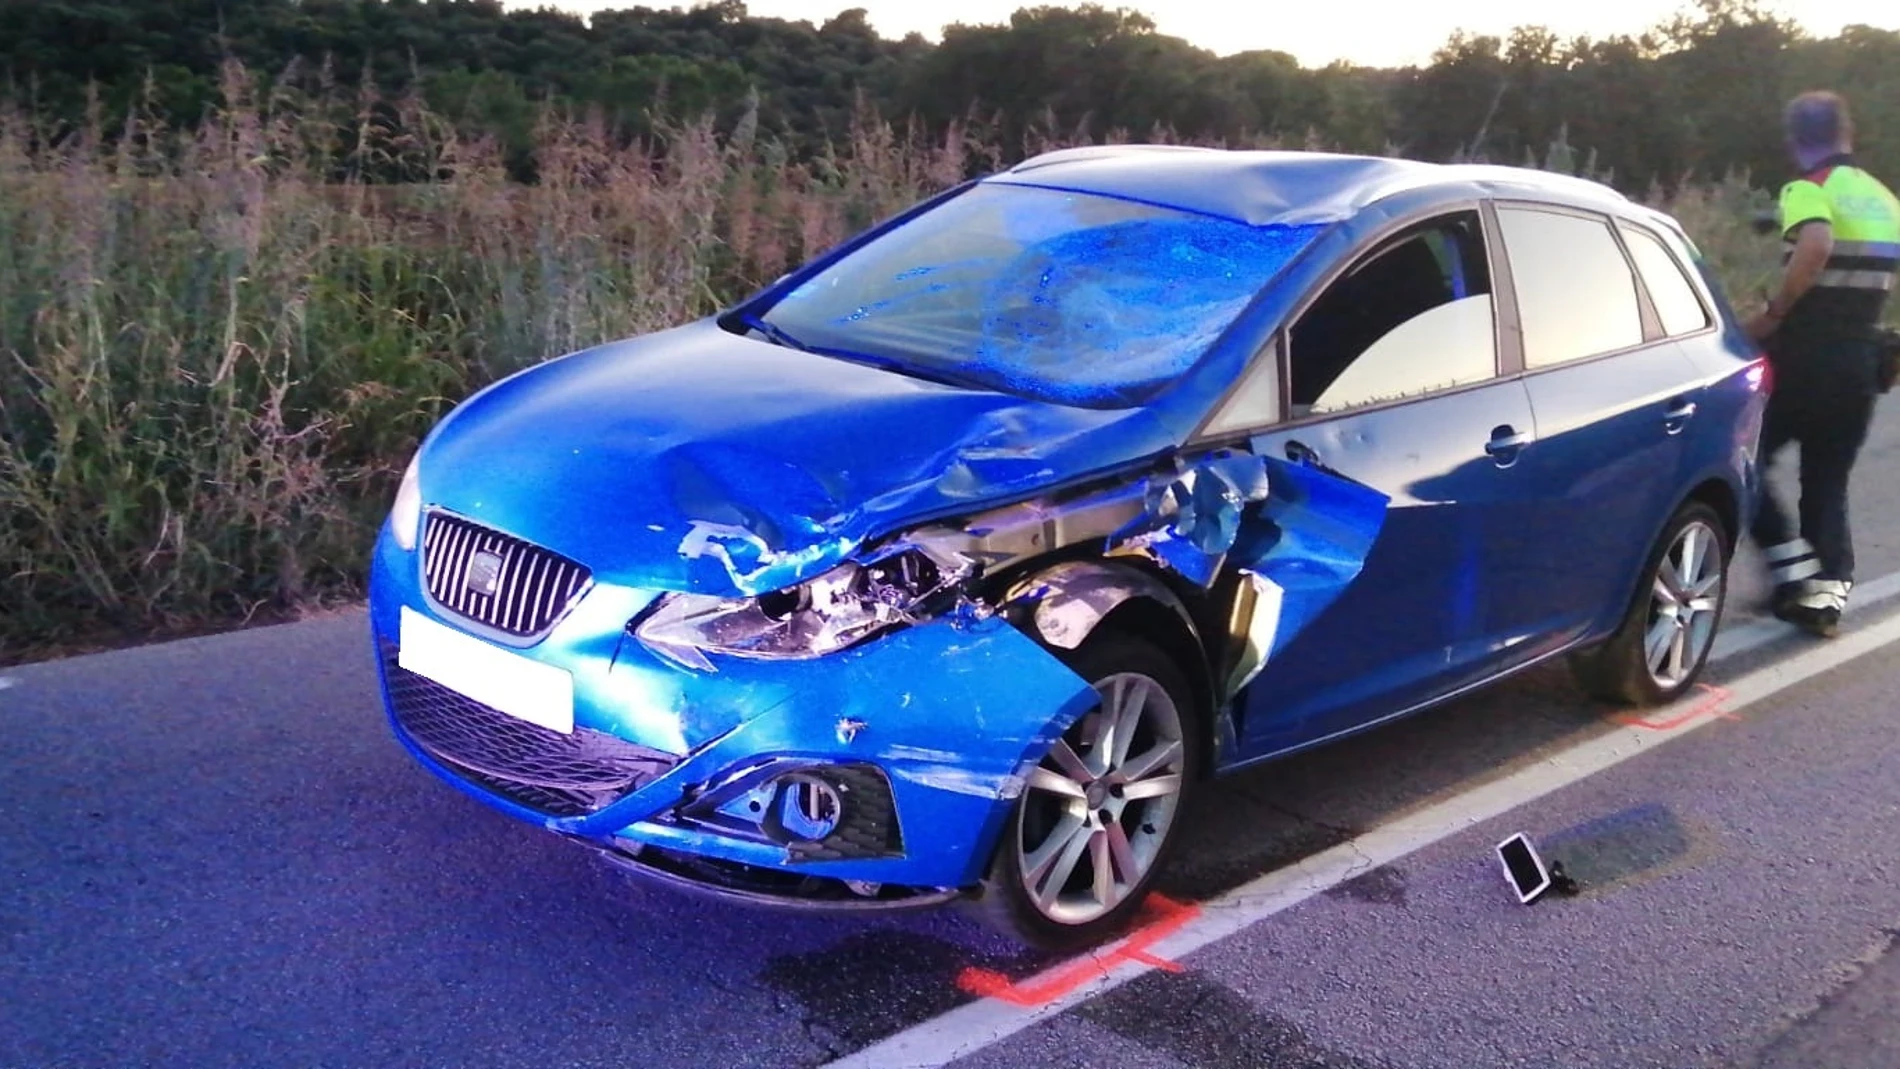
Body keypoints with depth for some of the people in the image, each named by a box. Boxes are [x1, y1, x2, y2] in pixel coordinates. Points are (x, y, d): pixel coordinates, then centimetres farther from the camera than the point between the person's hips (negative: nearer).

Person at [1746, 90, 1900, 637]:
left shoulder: (1808, 189, -9)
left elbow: (1817, 246, -29)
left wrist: (1772, 314, -21)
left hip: (1805, 357, -7)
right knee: (1828, 482, 13)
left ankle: (1795, 571, 0)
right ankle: (1827, 593, 7)